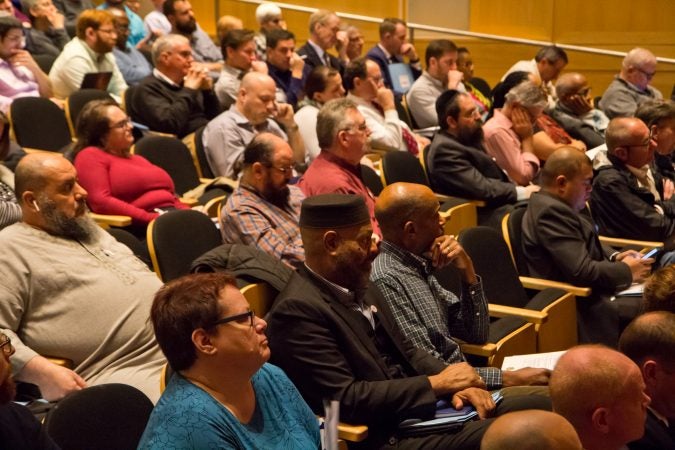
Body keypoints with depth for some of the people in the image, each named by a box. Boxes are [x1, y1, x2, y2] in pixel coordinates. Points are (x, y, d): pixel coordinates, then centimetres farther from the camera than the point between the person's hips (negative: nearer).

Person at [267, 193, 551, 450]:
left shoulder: (360, 288, 12)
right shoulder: (298, 310, -17)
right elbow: (346, 399, -21)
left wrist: (454, 384, -2)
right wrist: (436, 383, -15)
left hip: (422, 410, 9)